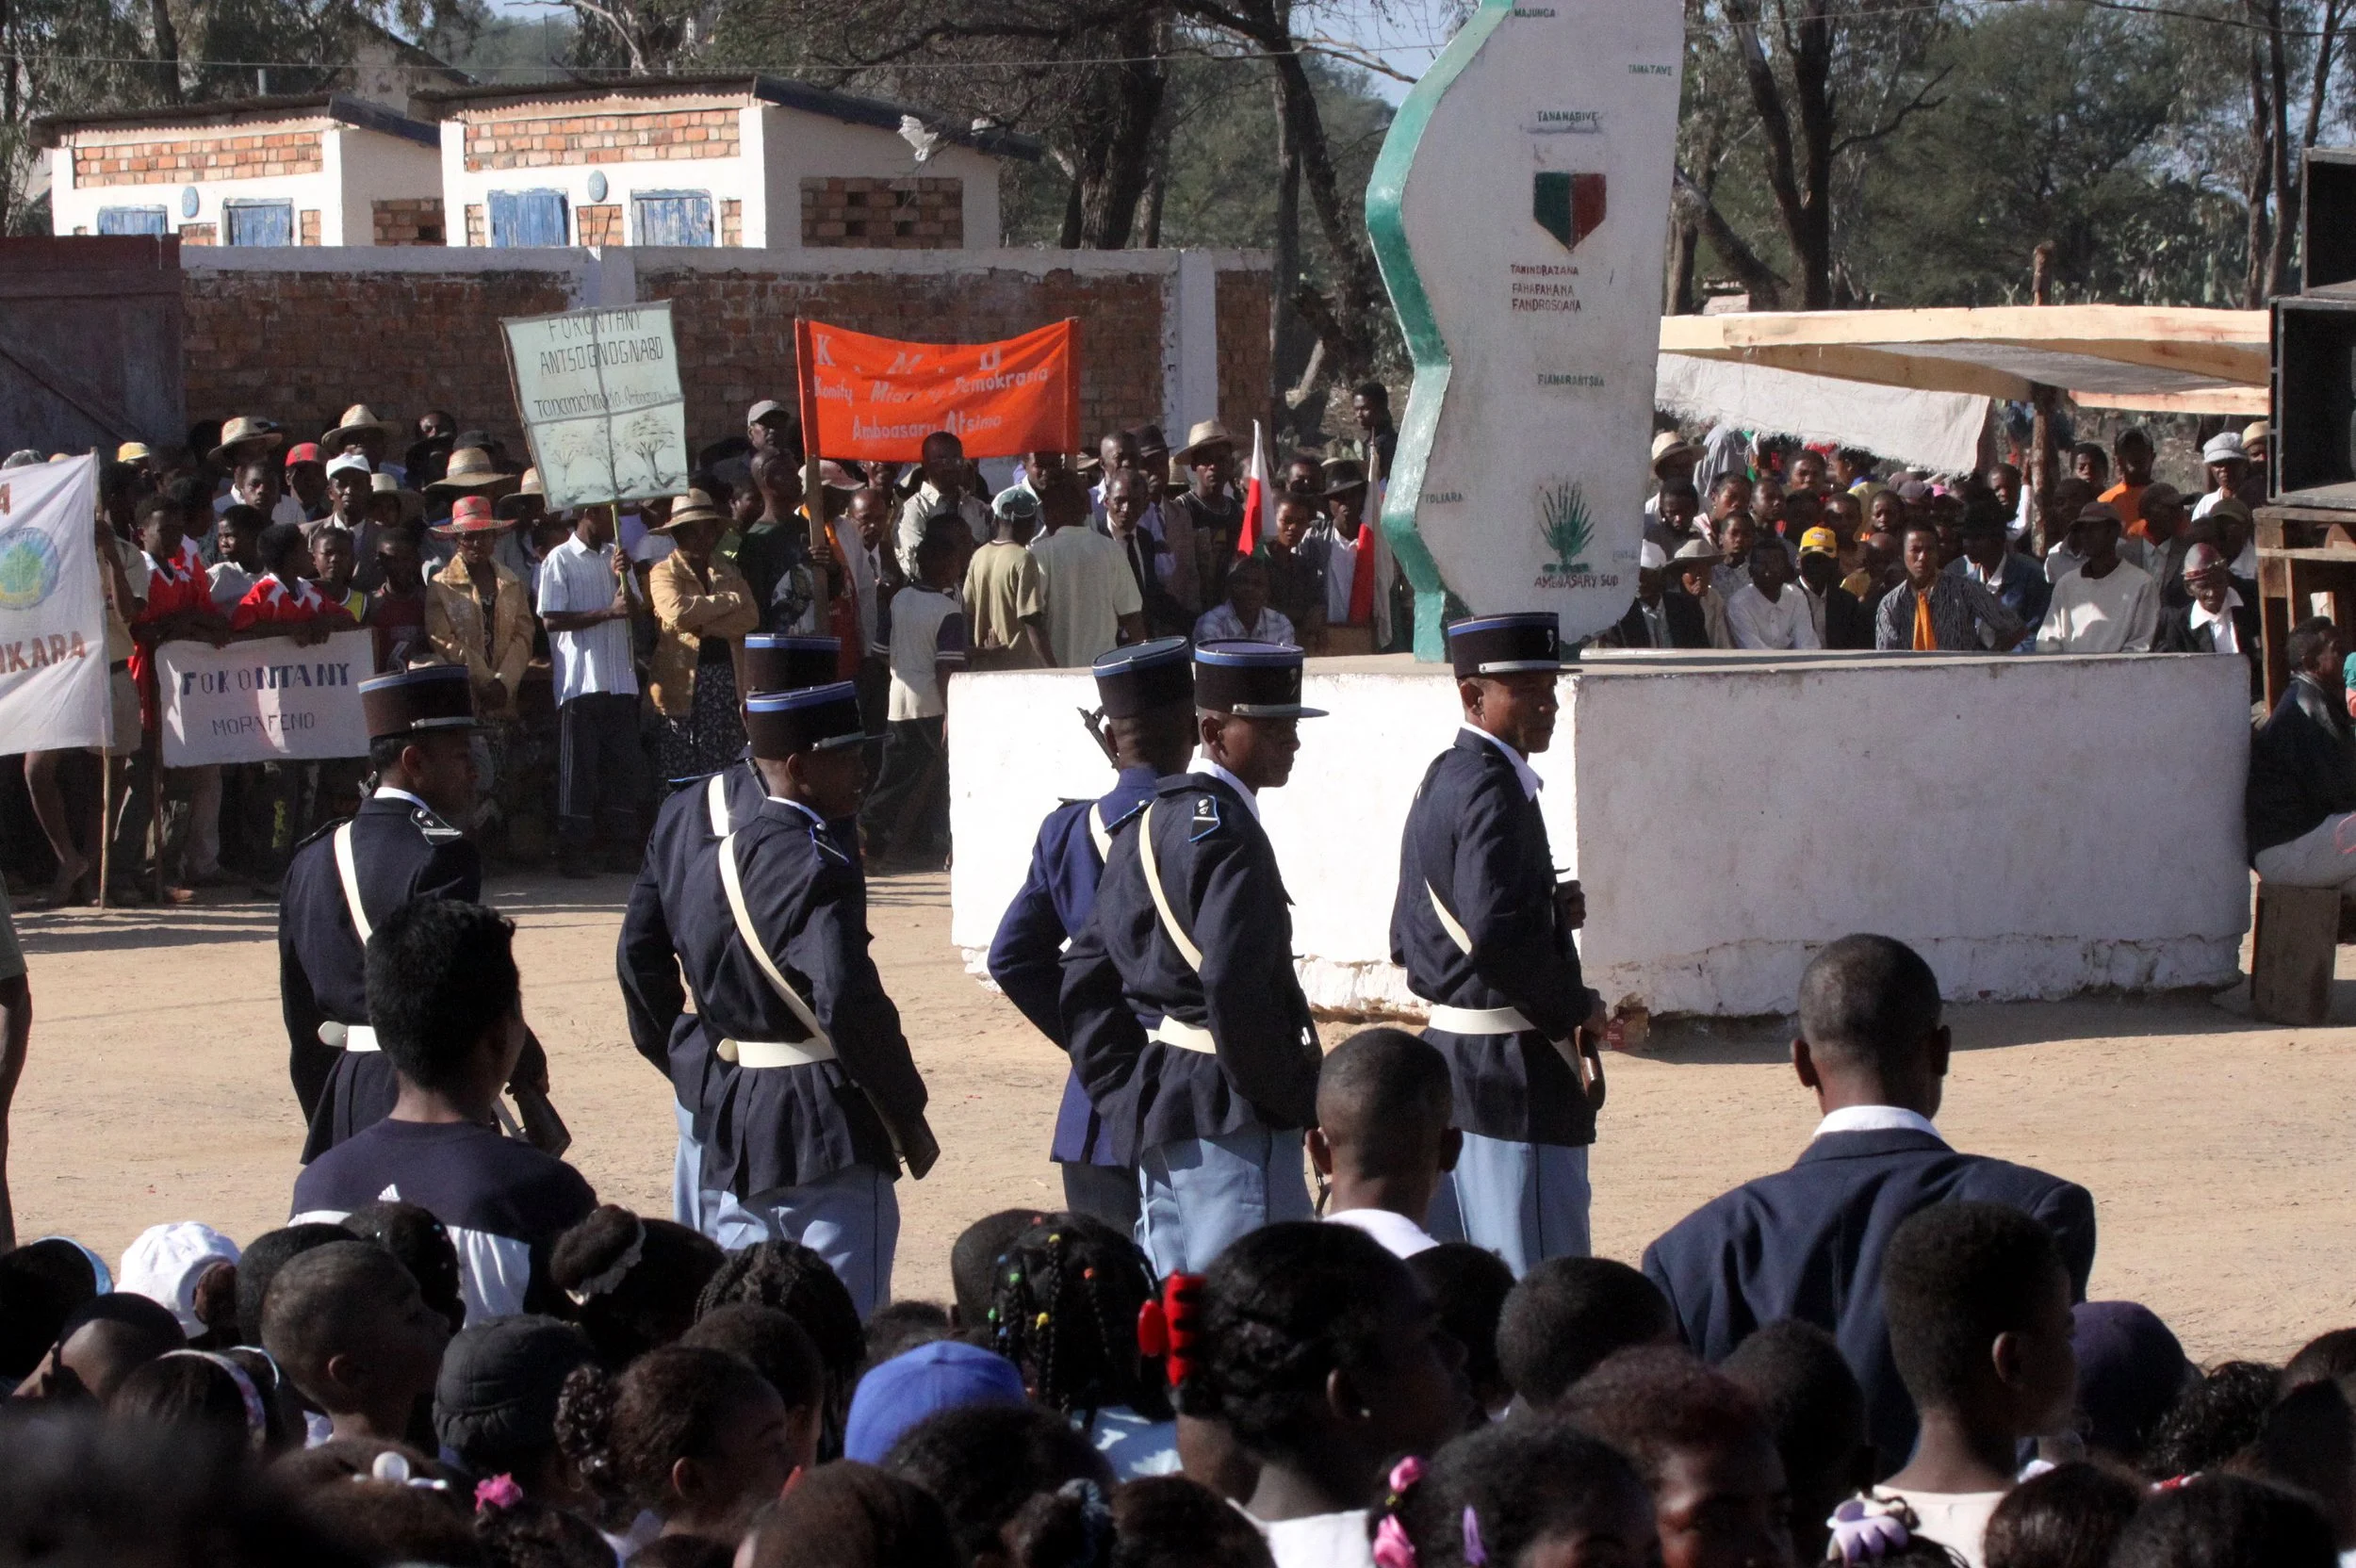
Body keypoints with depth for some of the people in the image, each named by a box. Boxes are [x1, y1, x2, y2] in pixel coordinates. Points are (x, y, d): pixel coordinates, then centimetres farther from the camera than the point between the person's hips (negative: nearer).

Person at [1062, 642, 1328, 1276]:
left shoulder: (1148, 825, 14)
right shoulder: (1227, 834, -14)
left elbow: (1086, 976, 18)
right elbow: (1235, 988, -25)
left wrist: (1125, 1092, 15)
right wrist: (1302, 1103, -15)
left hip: (1154, 1112, 10)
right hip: (1233, 1117, -10)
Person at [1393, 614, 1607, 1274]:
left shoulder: (1441, 781, 14)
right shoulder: (1492, 790, -16)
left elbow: (1407, 941, 20)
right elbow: (1497, 934, -29)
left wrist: (1552, 908, 11)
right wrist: (1576, 1008, -13)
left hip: (1451, 1049, 10)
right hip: (1515, 1071, -10)